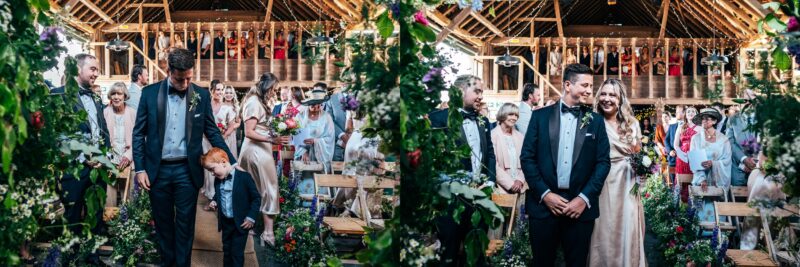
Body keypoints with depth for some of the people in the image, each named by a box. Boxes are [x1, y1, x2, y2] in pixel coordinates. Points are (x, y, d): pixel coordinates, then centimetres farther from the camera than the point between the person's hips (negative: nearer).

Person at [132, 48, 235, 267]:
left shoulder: (201, 95, -1)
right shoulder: (150, 93, -3)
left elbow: (212, 131, 6)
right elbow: (139, 133, 2)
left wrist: (232, 162, 0)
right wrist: (139, 168, -4)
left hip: (187, 169, 0)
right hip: (158, 169, 1)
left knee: (185, 223, 6)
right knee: (163, 222, 13)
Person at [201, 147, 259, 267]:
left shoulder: (243, 176, -19)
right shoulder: (218, 179, 1)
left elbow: (256, 198, -13)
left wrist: (251, 217, -16)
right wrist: (214, 201, 0)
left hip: (241, 222, -6)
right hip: (225, 221, 6)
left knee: (237, 252, 1)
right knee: (226, 249, 18)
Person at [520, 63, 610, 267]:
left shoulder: (596, 121, 8)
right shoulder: (541, 116, 4)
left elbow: (603, 162, 3)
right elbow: (527, 157, 0)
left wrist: (585, 198, -8)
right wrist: (545, 194, -9)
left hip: (580, 206, 1)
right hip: (544, 203, -1)